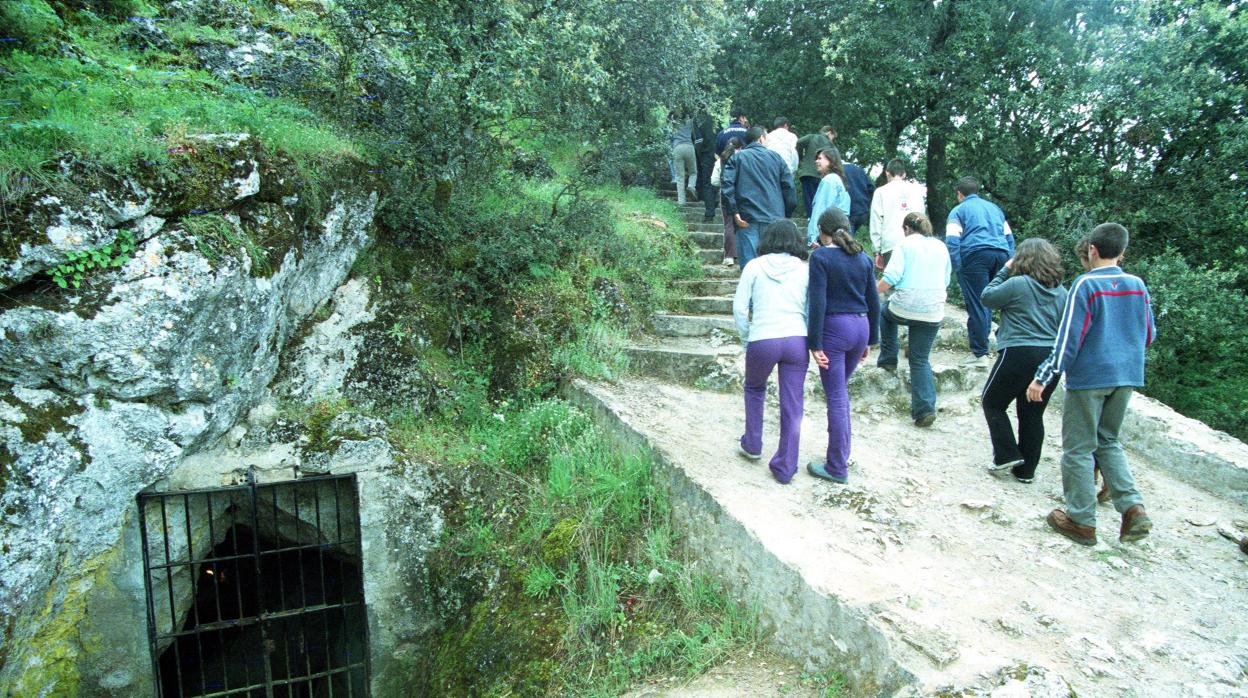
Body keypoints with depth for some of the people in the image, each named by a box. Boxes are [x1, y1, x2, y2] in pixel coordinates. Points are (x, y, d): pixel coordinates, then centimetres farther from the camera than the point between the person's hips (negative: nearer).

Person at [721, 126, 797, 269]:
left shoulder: (737, 158, 7)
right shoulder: (776, 157, 11)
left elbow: (726, 184, -7)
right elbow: (788, 186, 6)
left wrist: (734, 212, -6)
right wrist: (786, 214, 11)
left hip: (747, 219, -1)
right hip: (774, 218, 2)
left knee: (749, 263, -2)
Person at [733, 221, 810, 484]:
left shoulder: (755, 266, 2)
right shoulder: (804, 269, 5)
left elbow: (739, 308, 0)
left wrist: (746, 338, 12)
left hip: (762, 341, -1)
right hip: (797, 340, 1)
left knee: (754, 389, 27)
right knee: (792, 405, 8)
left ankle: (752, 445, 36)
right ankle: (785, 468, 14)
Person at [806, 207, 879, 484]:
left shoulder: (821, 256, -7)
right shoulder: (863, 258, 10)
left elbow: (817, 302, -14)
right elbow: (874, 303, 12)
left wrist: (814, 344, -11)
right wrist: (870, 340, 19)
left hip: (834, 328, -6)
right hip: (860, 327, 6)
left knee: (836, 397, -1)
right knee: (840, 391, 22)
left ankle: (837, 468, 6)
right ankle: (843, 449, 29)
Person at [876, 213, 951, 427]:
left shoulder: (904, 245, -2)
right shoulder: (941, 247, 14)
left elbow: (891, 277, -13)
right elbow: (946, 281, 21)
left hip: (905, 307, -4)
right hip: (933, 312, 4)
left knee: (885, 313, 33)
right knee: (921, 359, 10)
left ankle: (888, 359, 27)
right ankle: (925, 408, 1)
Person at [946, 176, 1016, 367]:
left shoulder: (959, 210, 10)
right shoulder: (994, 207, 27)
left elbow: (952, 241, -4)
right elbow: (1009, 237, 24)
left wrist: (955, 268, -6)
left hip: (976, 255, -5)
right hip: (1001, 254, 5)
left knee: (976, 306, -4)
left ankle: (980, 354, -4)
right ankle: (982, 343, 15)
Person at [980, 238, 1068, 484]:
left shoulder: (1018, 284, -10)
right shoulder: (1061, 291, 11)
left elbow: (986, 298, 2)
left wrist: (1004, 271, 8)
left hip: (1019, 354, -6)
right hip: (1051, 357, 6)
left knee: (992, 402, 11)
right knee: (1033, 414, 11)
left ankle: (1007, 456, 5)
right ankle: (1026, 470, 17)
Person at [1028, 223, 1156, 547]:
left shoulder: (1086, 284, -12)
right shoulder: (1137, 285, 6)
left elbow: (1068, 338, -16)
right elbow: (1149, 335, 14)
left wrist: (1042, 378, -13)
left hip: (1089, 376, -6)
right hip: (1126, 376, 6)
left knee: (1079, 448, 3)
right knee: (1108, 441, 21)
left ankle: (1082, 521, 8)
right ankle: (1133, 508, 9)